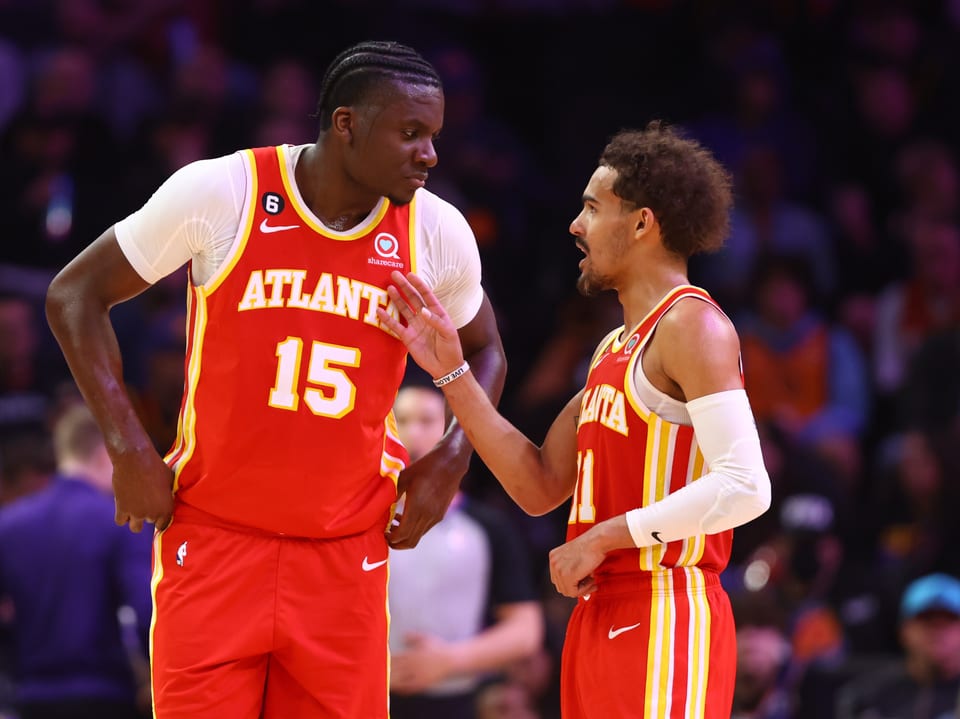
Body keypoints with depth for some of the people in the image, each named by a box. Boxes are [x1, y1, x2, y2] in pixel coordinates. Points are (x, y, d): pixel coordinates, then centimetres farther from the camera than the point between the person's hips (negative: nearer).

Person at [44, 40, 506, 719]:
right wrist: (129, 447, -9)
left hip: (347, 558, 3)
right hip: (213, 537, -3)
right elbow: (75, 294, -2)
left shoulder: (437, 233, -1)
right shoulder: (221, 192, -11)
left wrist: (451, 458, 2)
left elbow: (484, 349, 19)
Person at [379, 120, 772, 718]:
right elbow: (541, 487, 18)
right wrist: (451, 372, 13)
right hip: (601, 618, 10)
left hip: (666, 620, -10)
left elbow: (745, 487, -22)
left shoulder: (691, 325, -11)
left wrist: (601, 538, -18)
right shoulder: (615, 349, 19)